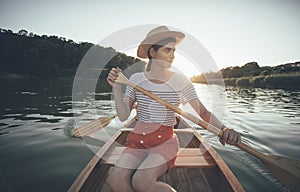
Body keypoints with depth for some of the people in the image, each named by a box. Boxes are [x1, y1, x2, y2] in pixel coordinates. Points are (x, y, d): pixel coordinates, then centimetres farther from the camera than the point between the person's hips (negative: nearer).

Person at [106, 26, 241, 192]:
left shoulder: (180, 81, -3)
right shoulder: (136, 79, 2)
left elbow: (203, 112, -3)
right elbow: (123, 116, 1)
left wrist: (224, 128, -21)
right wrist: (116, 88, -10)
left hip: (165, 142, -2)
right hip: (137, 141, 2)